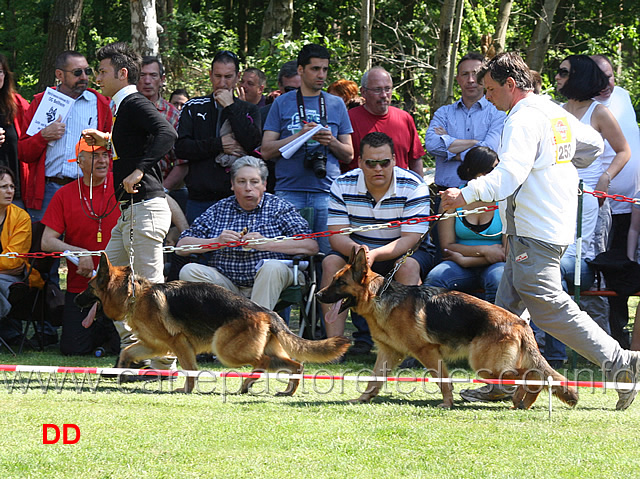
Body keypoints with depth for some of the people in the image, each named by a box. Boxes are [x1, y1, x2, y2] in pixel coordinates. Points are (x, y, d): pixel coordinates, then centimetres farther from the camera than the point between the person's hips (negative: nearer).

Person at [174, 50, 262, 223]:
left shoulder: (248, 110, 11)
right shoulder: (193, 108, 12)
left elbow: (253, 142, -8)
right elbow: (180, 148, 1)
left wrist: (230, 107, -6)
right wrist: (219, 145, -8)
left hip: (235, 197, -1)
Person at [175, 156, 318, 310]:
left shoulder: (279, 207, 7)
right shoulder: (219, 209, 14)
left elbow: (311, 246, -7)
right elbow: (181, 247, 8)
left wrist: (266, 244, -15)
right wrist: (216, 242, -10)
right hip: (227, 283, 3)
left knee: (272, 267, -34)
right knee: (189, 271, -21)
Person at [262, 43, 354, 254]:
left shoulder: (336, 104, 15)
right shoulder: (282, 103, 10)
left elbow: (348, 155, 16)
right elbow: (266, 151, 4)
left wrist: (331, 141, -5)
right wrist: (300, 136, -9)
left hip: (327, 192, 1)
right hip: (289, 192, -1)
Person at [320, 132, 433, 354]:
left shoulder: (413, 187, -17)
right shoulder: (343, 186, -9)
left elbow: (410, 240, -23)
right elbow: (337, 236, -13)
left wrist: (374, 255, -40)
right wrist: (357, 250, -38)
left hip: (402, 252, -2)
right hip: (359, 250, 2)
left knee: (408, 265, -35)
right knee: (331, 262, -26)